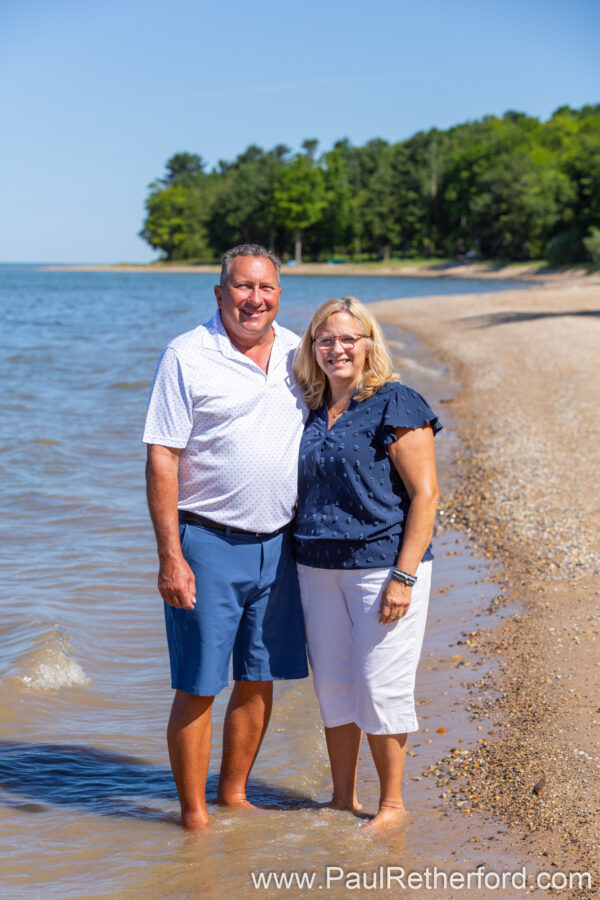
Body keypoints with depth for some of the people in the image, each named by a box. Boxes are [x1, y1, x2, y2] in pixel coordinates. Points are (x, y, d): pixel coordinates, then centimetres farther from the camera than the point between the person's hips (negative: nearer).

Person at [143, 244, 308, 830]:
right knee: (198, 688, 0)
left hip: (278, 544, 5)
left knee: (258, 680, 12)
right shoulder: (187, 356, -8)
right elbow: (161, 459, -11)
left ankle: (233, 797, 28)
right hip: (208, 544, -5)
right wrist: (169, 556, -17)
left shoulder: (297, 353, 8)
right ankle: (193, 815, 13)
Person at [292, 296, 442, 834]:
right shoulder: (311, 411, 11)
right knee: (332, 687, 12)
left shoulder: (396, 405, -8)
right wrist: (301, 558, 12)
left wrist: (404, 576, -17)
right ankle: (342, 800, 26)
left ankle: (392, 803, 17)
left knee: (380, 687, 0)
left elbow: (425, 493, -12)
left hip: (382, 564, -6)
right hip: (318, 567, 6)